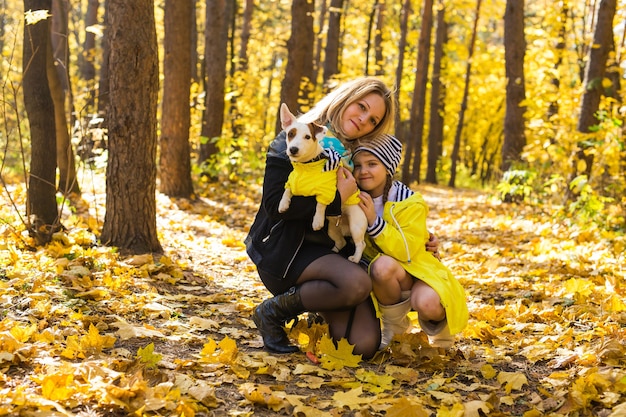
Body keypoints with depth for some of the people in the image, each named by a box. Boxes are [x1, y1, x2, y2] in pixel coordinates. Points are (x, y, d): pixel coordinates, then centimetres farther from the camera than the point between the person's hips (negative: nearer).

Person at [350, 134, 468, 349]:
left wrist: (374, 220, -33)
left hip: (415, 267, -3)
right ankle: (393, 324, -6)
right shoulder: (357, 200, -3)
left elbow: (406, 252, -24)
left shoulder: (410, 203, -17)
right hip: (383, 279, 3)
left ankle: (437, 324, 6)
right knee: (382, 265, -34)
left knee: (427, 303, -35)